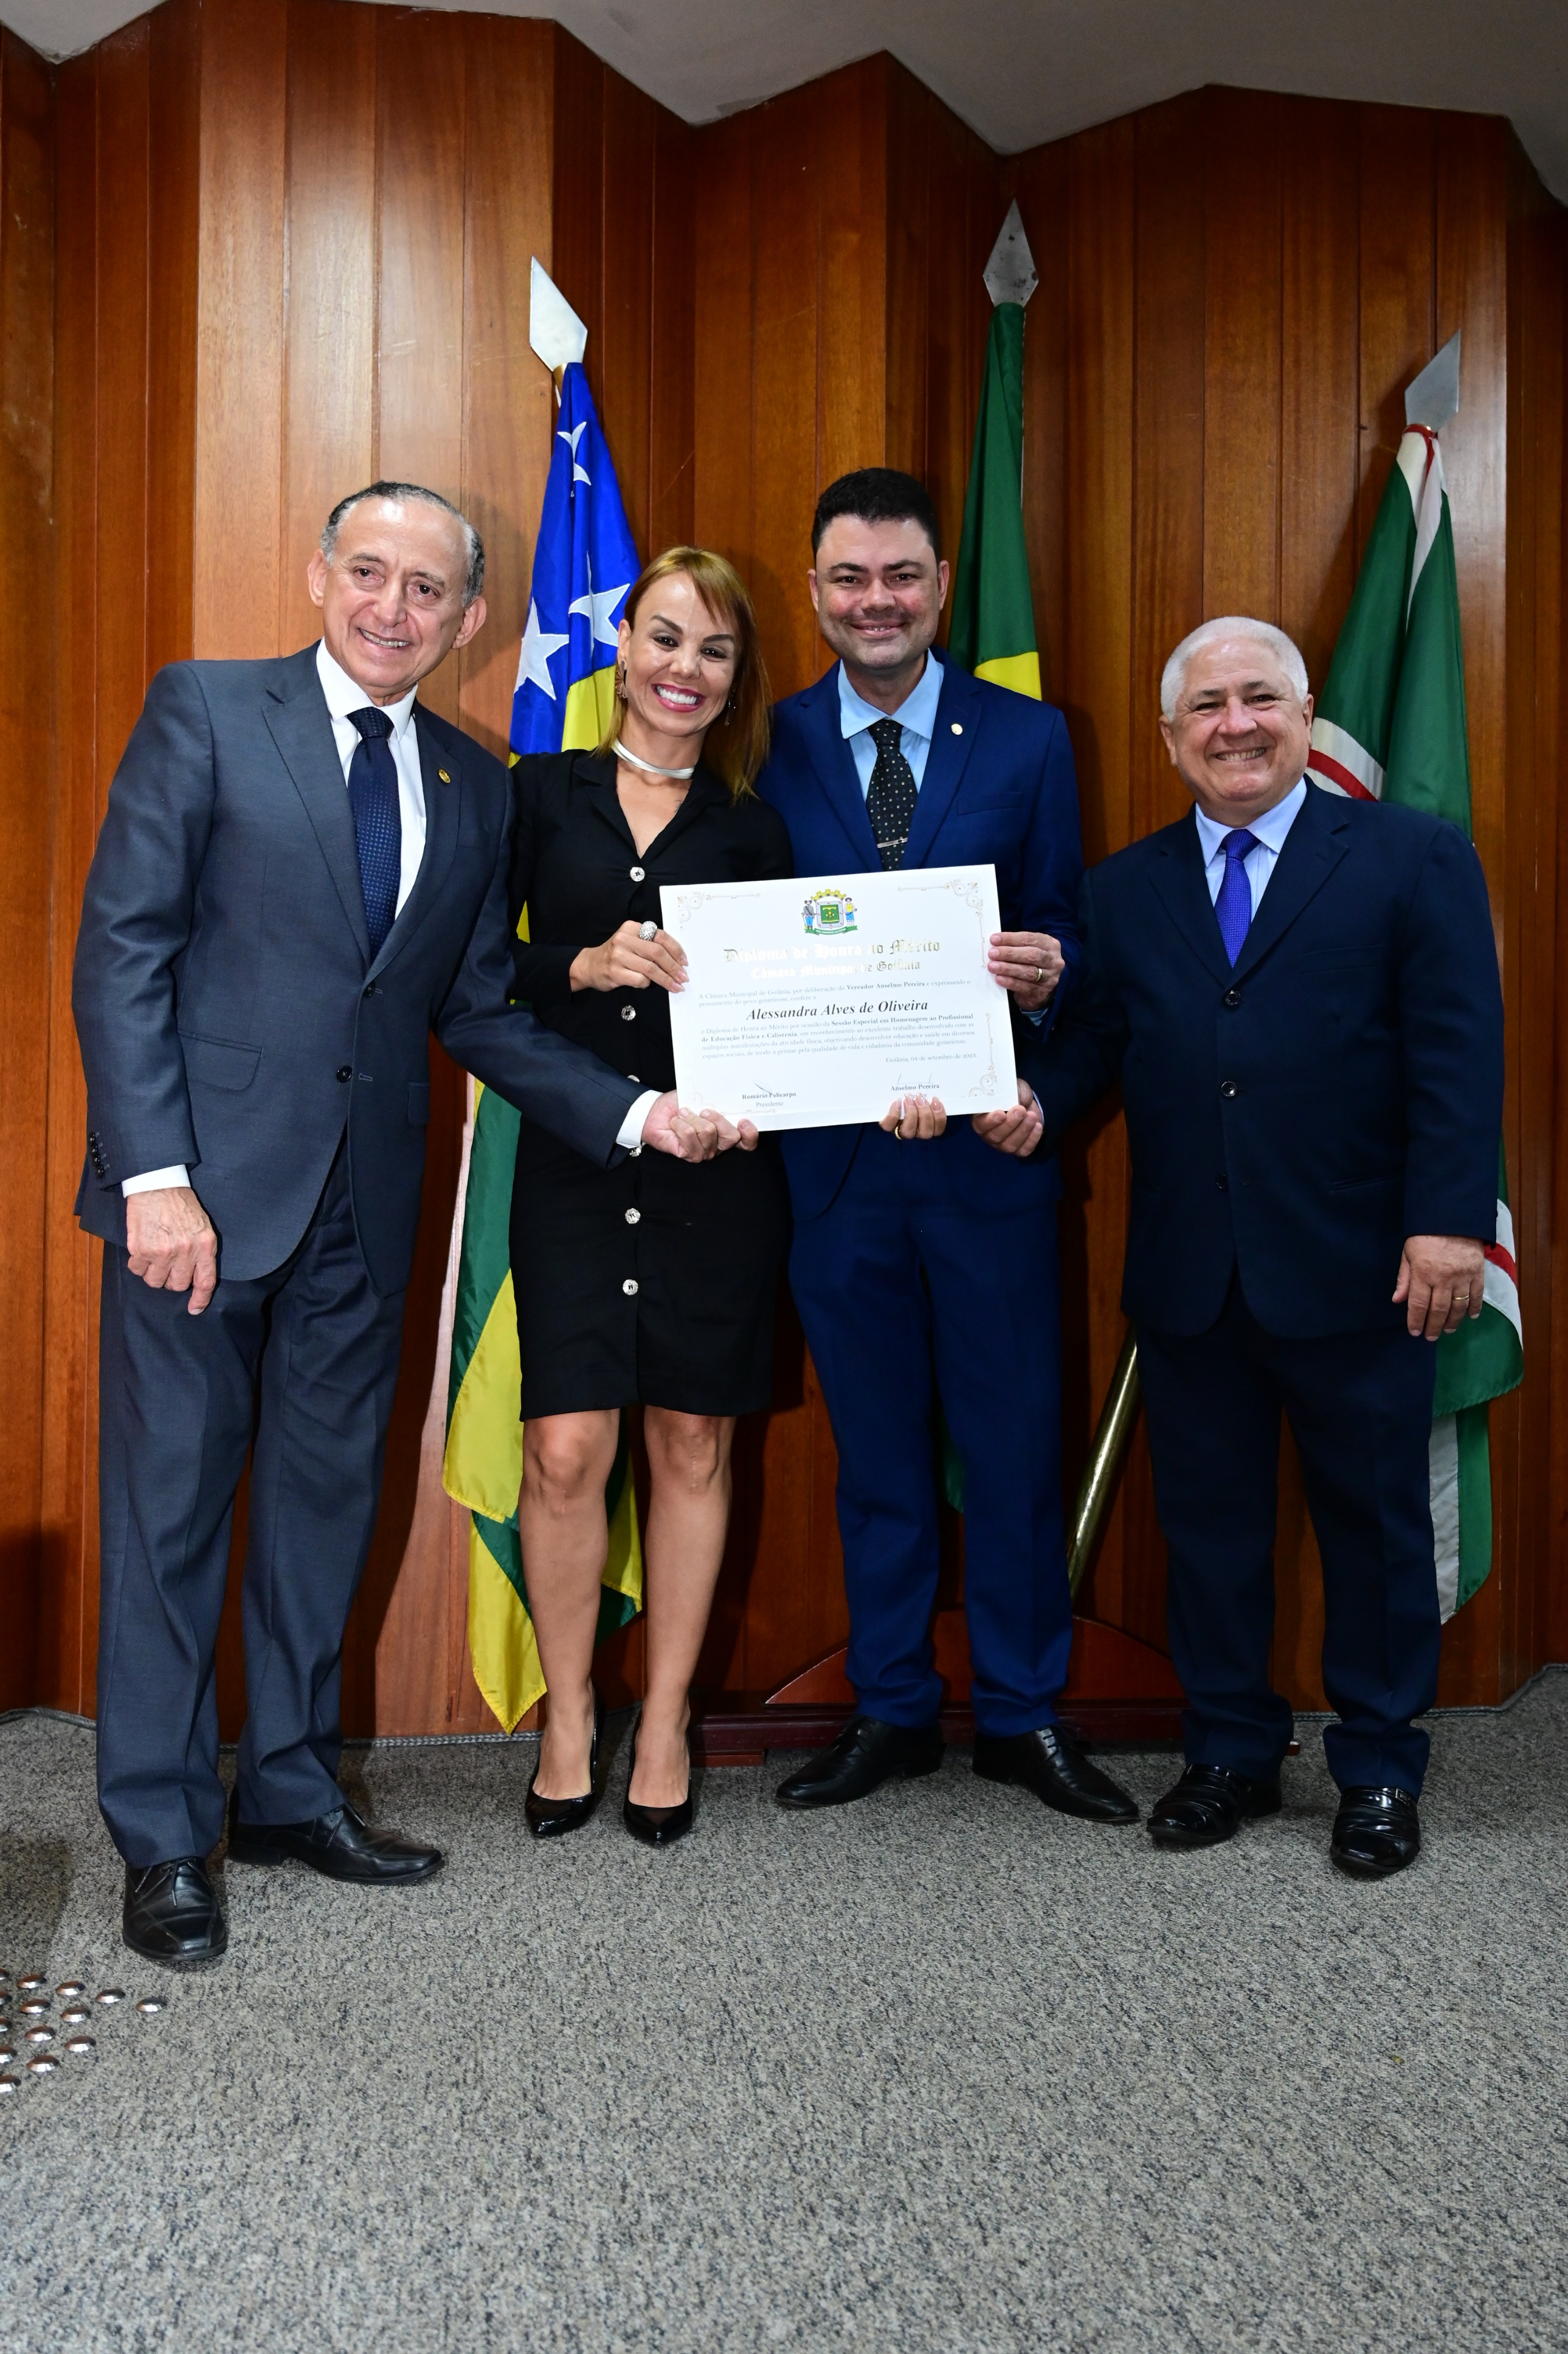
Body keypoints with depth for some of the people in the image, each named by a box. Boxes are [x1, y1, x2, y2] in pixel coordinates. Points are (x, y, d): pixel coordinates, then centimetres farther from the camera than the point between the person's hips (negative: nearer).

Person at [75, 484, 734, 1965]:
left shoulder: (475, 788, 11)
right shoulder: (205, 711, -2)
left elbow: (476, 1011, 11)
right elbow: (121, 951, -7)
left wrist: (633, 1113, -2)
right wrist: (157, 1175, -16)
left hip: (363, 1201, 5)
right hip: (206, 1179, -4)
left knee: (326, 1498, 13)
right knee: (173, 1501, 4)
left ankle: (290, 1789, 30)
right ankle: (162, 1836, 18)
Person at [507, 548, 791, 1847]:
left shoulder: (752, 829, 9)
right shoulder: (542, 794, 7)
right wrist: (584, 967, -16)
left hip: (715, 1169, 1)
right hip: (571, 1165, -1)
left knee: (693, 1447, 7)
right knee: (566, 1453, -4)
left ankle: (666, 1721, 23)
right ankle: (568, 1717, 18)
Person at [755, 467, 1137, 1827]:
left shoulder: (1028, 738, 4)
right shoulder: (771, 746, 4)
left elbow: (1062, 941, 6)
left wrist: (1041, 977, -18)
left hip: (991, 1147, 0)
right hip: (837, 1153, 1)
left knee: (1016, 1443, 7)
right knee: (876, 1448, 12)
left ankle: (1024, 1716, 25)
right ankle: (891, 1713, 28)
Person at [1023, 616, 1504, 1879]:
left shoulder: (1415, 860, 0)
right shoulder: (1125, 887, 10)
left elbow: (1459, 1053, -7)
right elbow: (1093, 1035, 8)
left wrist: (1450, 1221, -15)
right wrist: (1036, 1099, -14)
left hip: (1356, 1272, -3)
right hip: (1189, 1280, 3)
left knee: (1376, 1523, 10)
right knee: (1208, 1521, 13)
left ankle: (1380, 1771, 28)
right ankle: (1232, 1755, 30)